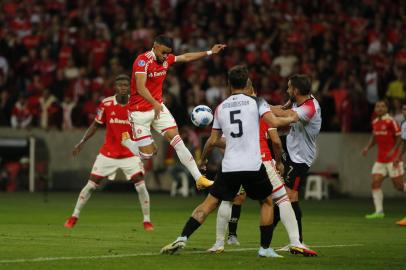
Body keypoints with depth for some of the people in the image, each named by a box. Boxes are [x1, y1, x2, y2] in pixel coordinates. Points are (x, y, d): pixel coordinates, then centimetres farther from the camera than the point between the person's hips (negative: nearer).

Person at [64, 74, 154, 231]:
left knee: (140, 186, -11)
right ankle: (74, 217, 16)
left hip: (130, 154, 0)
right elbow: (95, 125, 5)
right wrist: (82, 142, 0)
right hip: (108, 153, 0)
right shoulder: (106, 104, -7)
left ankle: (147, 221, 3)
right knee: (91, 185, 1)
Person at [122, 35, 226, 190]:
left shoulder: (166, 59, 4)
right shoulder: (142, 60, -19)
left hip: (158, 107, 6)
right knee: (147, 153, -5)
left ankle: (198, 178, -11)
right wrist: (154, 103, -44)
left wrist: (209, 52, 19)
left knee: (176, 139, -8)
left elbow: (186, 57, 20)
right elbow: (141, 87, -30)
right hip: (140, 111, -6)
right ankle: (125, 141, 26)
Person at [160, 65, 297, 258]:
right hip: (253, 166, -2)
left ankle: (182, 238, -6)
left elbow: (213, 140, 16)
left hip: (229, 167, 2)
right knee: (267, 202, 19)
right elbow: (274, 122, -12)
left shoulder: (220, 108, 10)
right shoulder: (256, 102, 0)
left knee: (208, 204, 9)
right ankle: (265, 248, 14)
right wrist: (292, 119, 9)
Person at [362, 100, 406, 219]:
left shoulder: (391, 122, -14)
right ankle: (379, 211, -2)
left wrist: (393, 151, -21)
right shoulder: (375, 122, 8)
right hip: (380, 159, 7)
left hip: (392, 159, -7)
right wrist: (367, 148, 6)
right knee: (375, 182, -5)